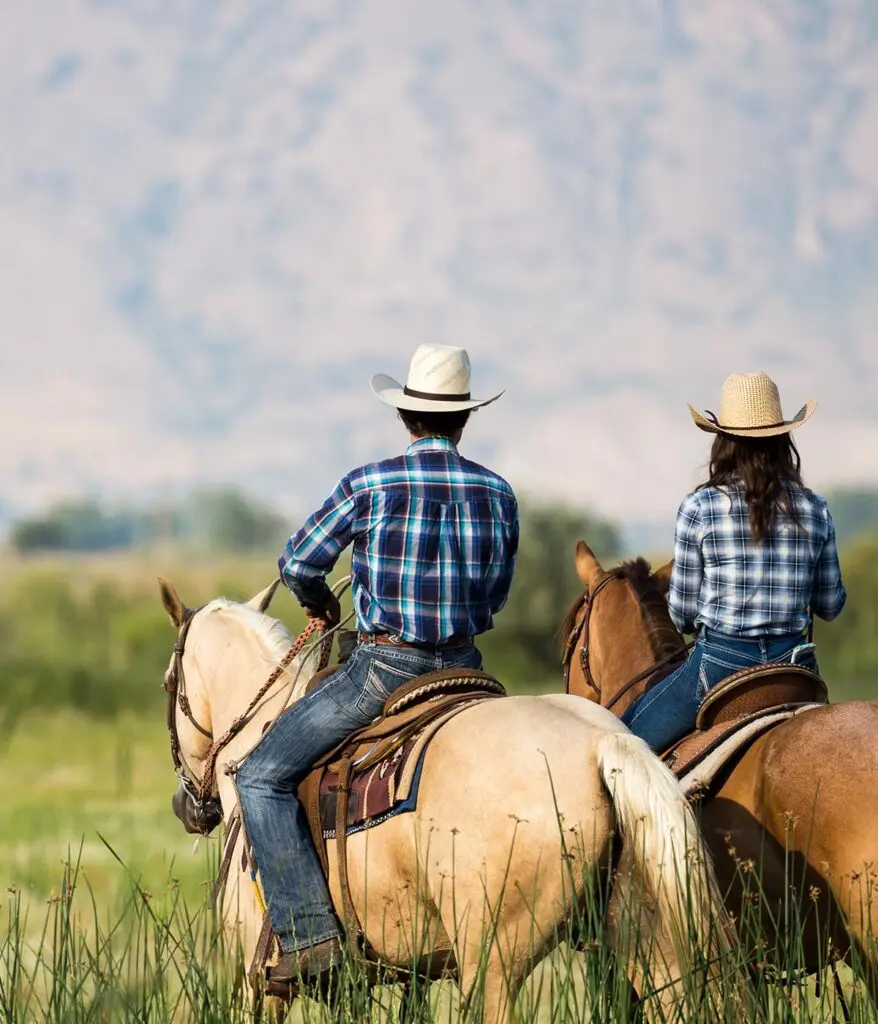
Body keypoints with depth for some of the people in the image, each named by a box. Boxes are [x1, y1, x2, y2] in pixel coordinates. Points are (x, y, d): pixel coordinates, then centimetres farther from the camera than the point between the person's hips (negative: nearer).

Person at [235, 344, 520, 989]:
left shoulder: (370, 486, -10)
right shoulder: (498, 494, 3)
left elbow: (299, 563, -1)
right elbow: (495, 599, 13)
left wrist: (319, 601, 21)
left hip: (385, 667, -5)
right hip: (463, 667, 5)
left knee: (263, 778, 0)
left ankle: (311, 935, -11)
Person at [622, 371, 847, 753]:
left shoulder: (700, 507, -7)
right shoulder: (815, 510, 3)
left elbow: (681, 613, -1)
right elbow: (830, 604, 10)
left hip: (721, 663, -4)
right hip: (796, 665, 4)